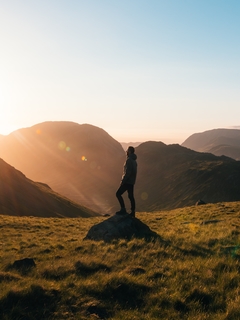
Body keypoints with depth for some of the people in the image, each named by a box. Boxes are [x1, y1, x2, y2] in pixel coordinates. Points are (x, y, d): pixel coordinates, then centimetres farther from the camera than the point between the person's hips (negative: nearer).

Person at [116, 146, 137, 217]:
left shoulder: (129, 160, -16)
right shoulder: (134, 161, 16)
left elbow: (128, 172, -22)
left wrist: (123, 181, -19)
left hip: (127, 181, -10)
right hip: (131, 182, 10)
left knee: (118, 194, -6)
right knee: (131, 196, 10)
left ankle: (123, 209, -10)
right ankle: (132, 212, 11)